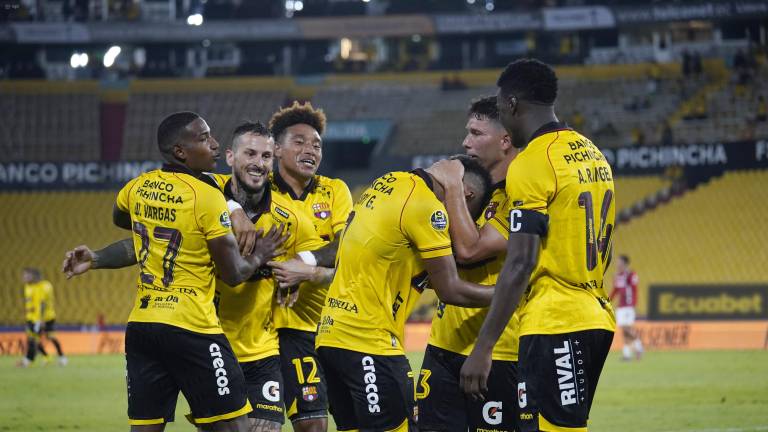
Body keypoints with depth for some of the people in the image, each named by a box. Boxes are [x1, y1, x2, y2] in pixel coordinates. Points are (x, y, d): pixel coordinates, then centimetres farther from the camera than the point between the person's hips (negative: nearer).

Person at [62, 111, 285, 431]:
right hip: (191, 330, -7)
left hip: (141, 325, 7)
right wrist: (259, 256, 12)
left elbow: (119, 219, 33)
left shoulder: (136, 188, 7)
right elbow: (233, 275, -6)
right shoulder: (208, 197, -12)